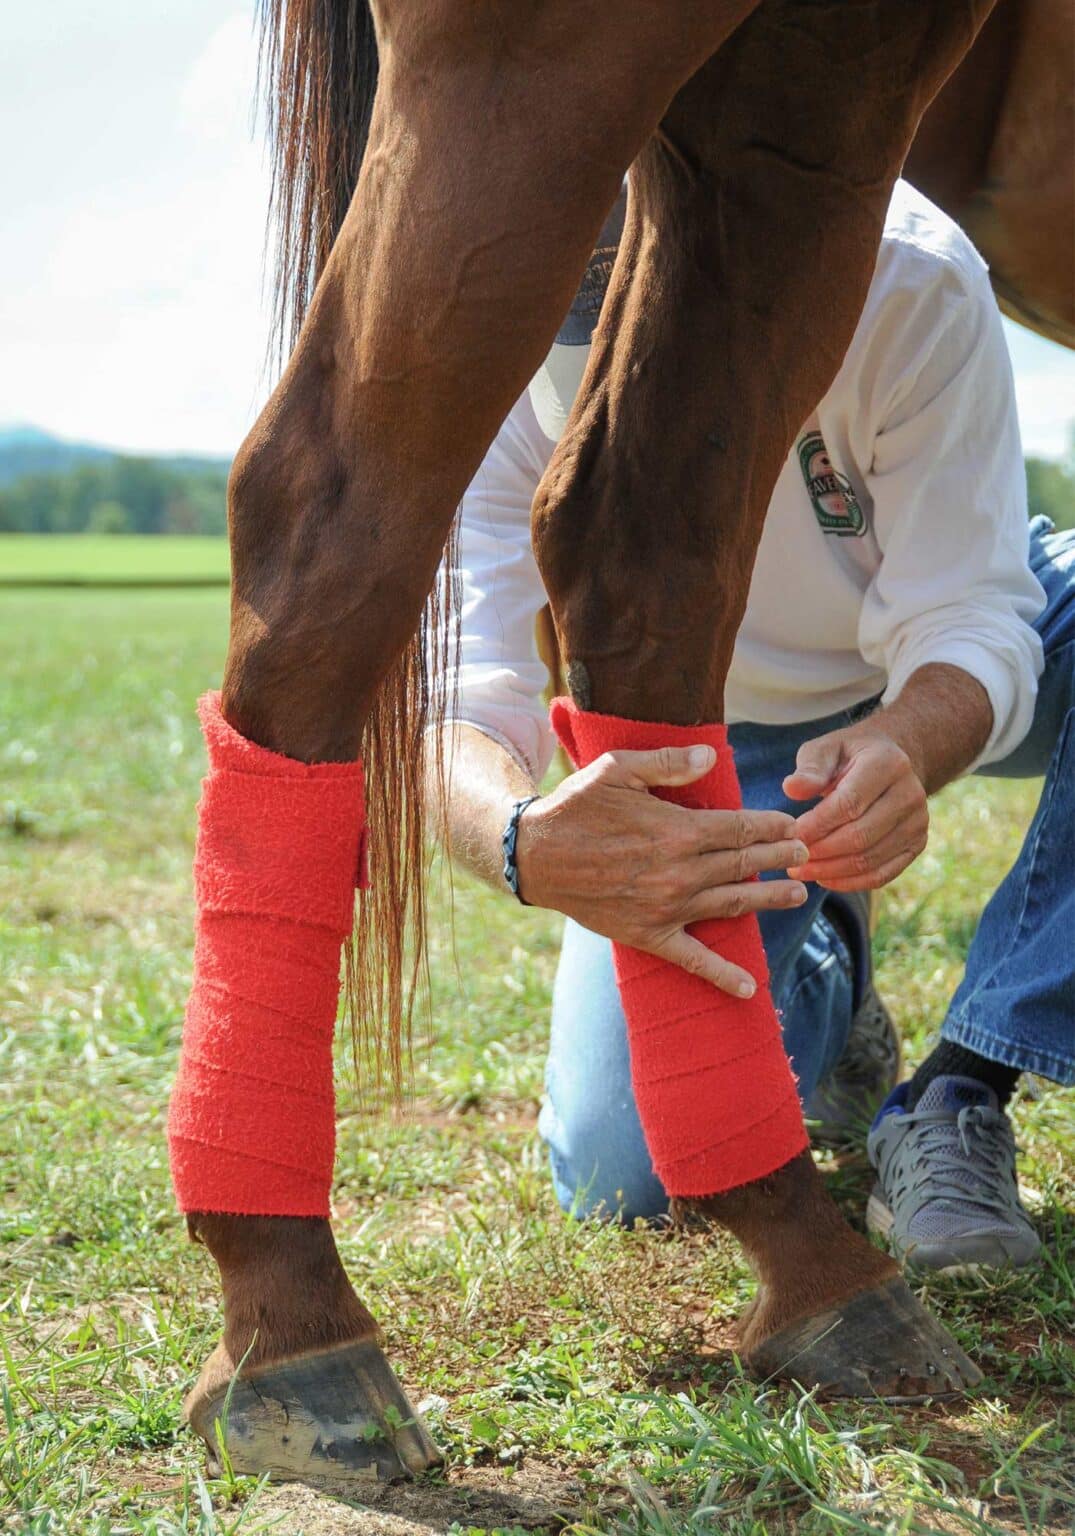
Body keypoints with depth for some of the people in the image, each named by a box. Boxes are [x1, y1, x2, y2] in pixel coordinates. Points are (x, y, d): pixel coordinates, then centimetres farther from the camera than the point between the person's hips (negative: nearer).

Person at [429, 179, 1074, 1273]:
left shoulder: (910, 278, -32)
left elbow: (963, 620, -30)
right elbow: (458, 712, -37)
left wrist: (910, 746, -55)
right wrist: (527, 844, -61)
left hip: (925, 701, 1)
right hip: (696, 742, 0)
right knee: (620, 1175, -16)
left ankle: (957, 1100, -22)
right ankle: (818, 968, 18)